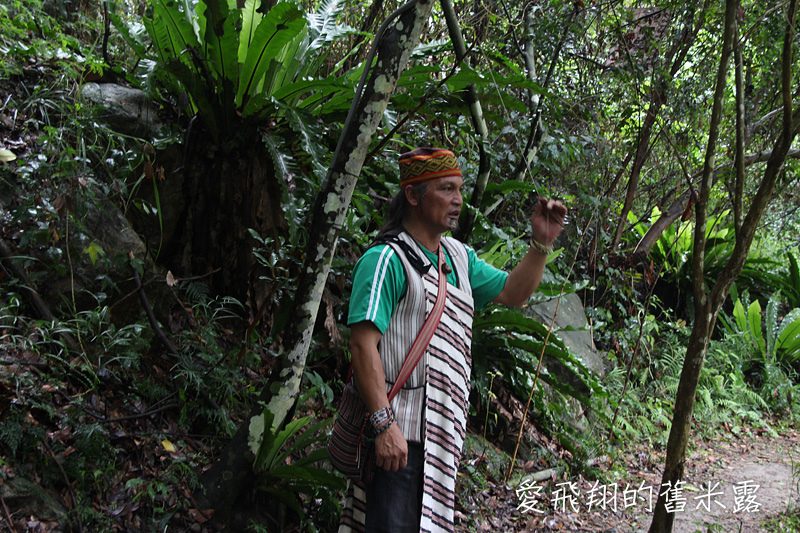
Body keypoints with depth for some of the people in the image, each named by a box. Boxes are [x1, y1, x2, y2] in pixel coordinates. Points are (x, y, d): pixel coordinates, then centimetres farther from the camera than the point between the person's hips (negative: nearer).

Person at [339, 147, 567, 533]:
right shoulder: (387, 259, -13)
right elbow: (363, 344, -20)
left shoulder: (459, 256, 15)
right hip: (398, 432, -9)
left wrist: (541, 243, 7)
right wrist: (384, 424, -25)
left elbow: (512, 293, 22)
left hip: (442, 428, 9)